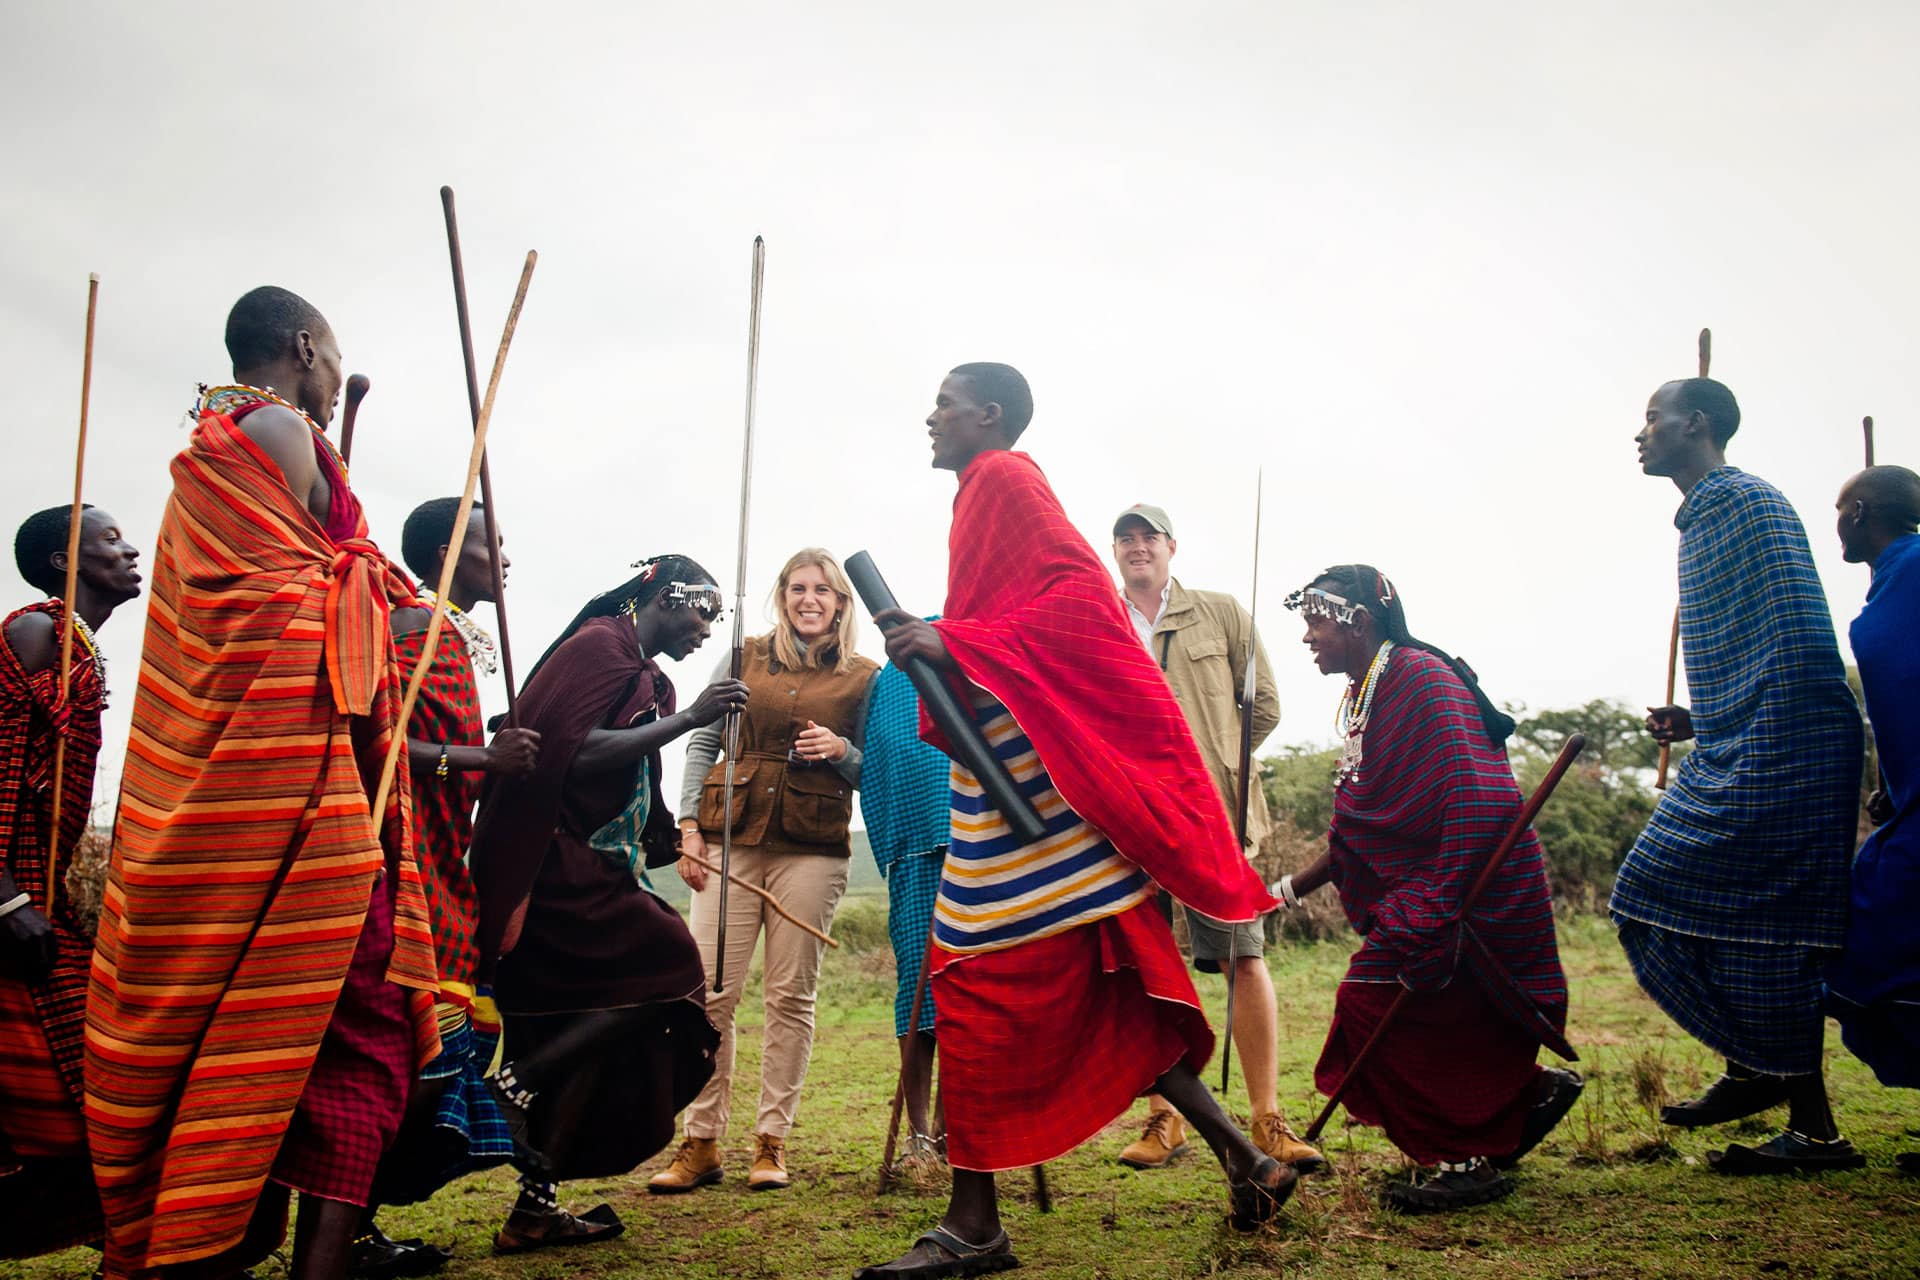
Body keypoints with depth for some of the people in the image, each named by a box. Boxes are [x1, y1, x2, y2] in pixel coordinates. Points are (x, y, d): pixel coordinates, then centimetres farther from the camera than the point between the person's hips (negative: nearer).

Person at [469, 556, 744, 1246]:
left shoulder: (651, 680, 19)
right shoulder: (598, 645, -8)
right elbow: (577, 753, -21)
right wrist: (687, 718, -19)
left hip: (591, 872, 9)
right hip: (557, 866, -9)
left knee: (587, 1039, 8)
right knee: (670, 967, -15)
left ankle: (535, 1207, 12)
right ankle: (521, 1079, -12)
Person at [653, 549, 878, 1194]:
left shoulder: (863, 677, 8)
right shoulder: (745, 657, 11)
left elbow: (874, 774, 11)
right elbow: (702, 743, 11)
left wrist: (842, 751, -10)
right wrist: (689, 826, 2)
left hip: (812, 850, -1)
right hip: (730, 840, 1)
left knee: (791, 996, 1)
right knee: (711, 993, -2)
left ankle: (772, 1141, 12)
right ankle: (701, 1144, 6)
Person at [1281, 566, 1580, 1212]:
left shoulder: (1421, 679, -16)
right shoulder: (1365, 697, 13)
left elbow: (1478, 799, -26)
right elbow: (1356, 836, 18)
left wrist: (1436, 911, -28)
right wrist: (1293, 887, 18)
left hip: (1469, 890, -9)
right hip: (1421, 889, 9)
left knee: (1373, 1001, -11)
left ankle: (1466, 1160, 1)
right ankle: (1533, 1090, 23)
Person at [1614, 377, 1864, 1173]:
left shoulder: (1749, 504, -11)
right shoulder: (1705, 519, 20)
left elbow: (1800, 646, -20)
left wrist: (1762, 749, -24)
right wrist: (1699, 724, 15)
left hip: (1780, 753, -10)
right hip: (1735, 755, 10)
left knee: (1764, 926, -9)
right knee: (1655, 901, 11)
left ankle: (1813, 1127, -1)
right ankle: (1753, 1070, 22)